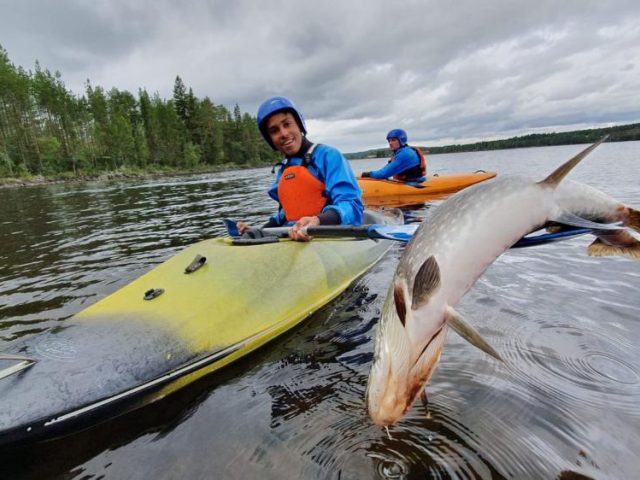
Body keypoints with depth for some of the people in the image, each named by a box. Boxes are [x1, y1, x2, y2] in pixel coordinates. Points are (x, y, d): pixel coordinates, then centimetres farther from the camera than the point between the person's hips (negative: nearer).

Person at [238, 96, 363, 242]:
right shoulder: (283, 170, 17)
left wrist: (318, 221, -31)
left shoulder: (329, 155, -2)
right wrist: (258, 231, 14)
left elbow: (351, 204, -13)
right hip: (293, 239, 5)